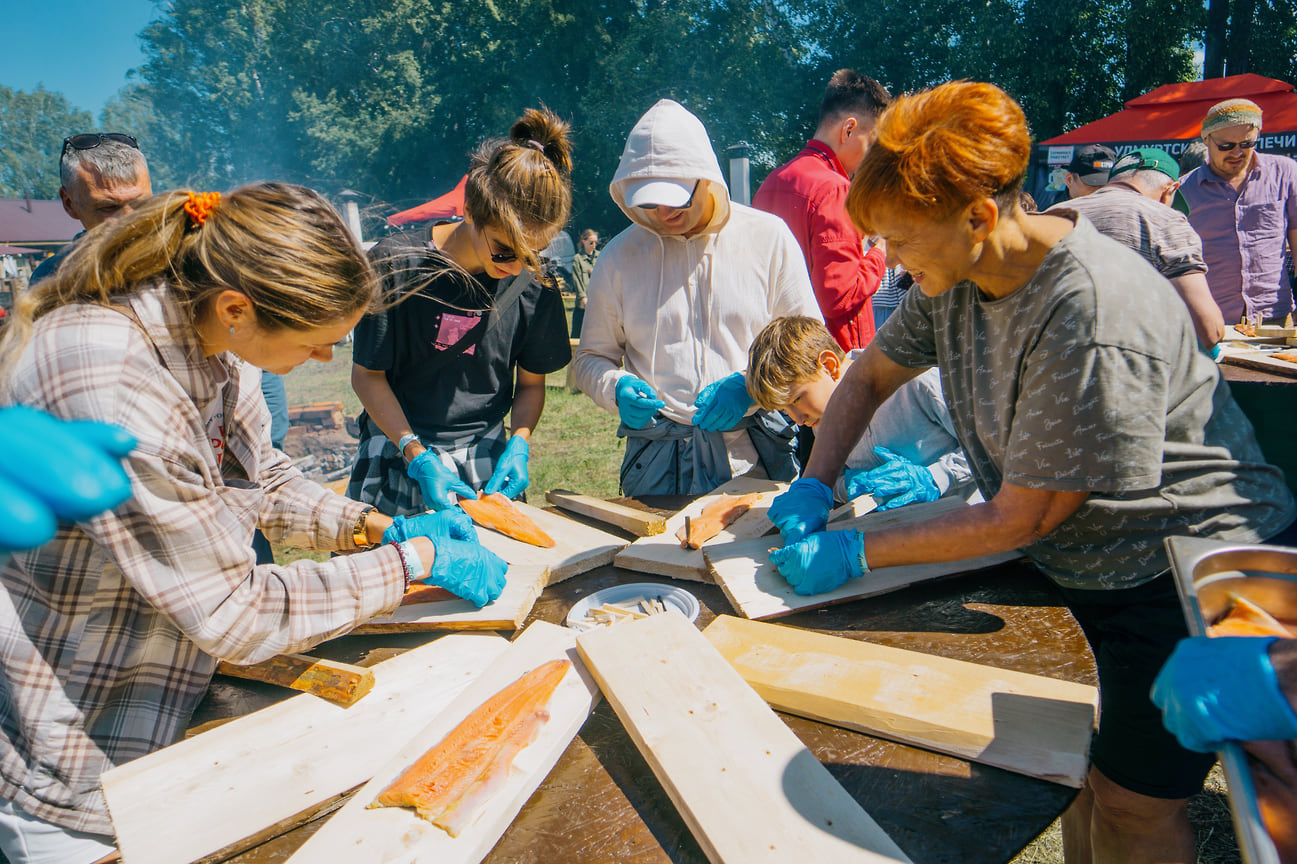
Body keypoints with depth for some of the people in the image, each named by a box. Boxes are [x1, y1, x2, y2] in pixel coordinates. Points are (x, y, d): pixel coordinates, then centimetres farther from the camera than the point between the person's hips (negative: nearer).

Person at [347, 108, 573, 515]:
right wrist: (418, 457, -16)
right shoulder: (396, 264, -15)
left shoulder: (534, 284, -7)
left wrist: (518, 446, -12)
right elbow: (367, 374, -7)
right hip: (400, 455, -2)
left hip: (487, 460, 2)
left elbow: (531, 383, 5)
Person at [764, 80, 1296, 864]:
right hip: (1084, 560, 7)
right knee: (1079, 767, 14)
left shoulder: (1094, 323, -32)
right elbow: (871, 375, 7)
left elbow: (1020, 519, -26)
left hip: (1190, 570, -7)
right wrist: (813, 488, -6)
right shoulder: (958, 270, -7)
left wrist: (857, 554, -21)